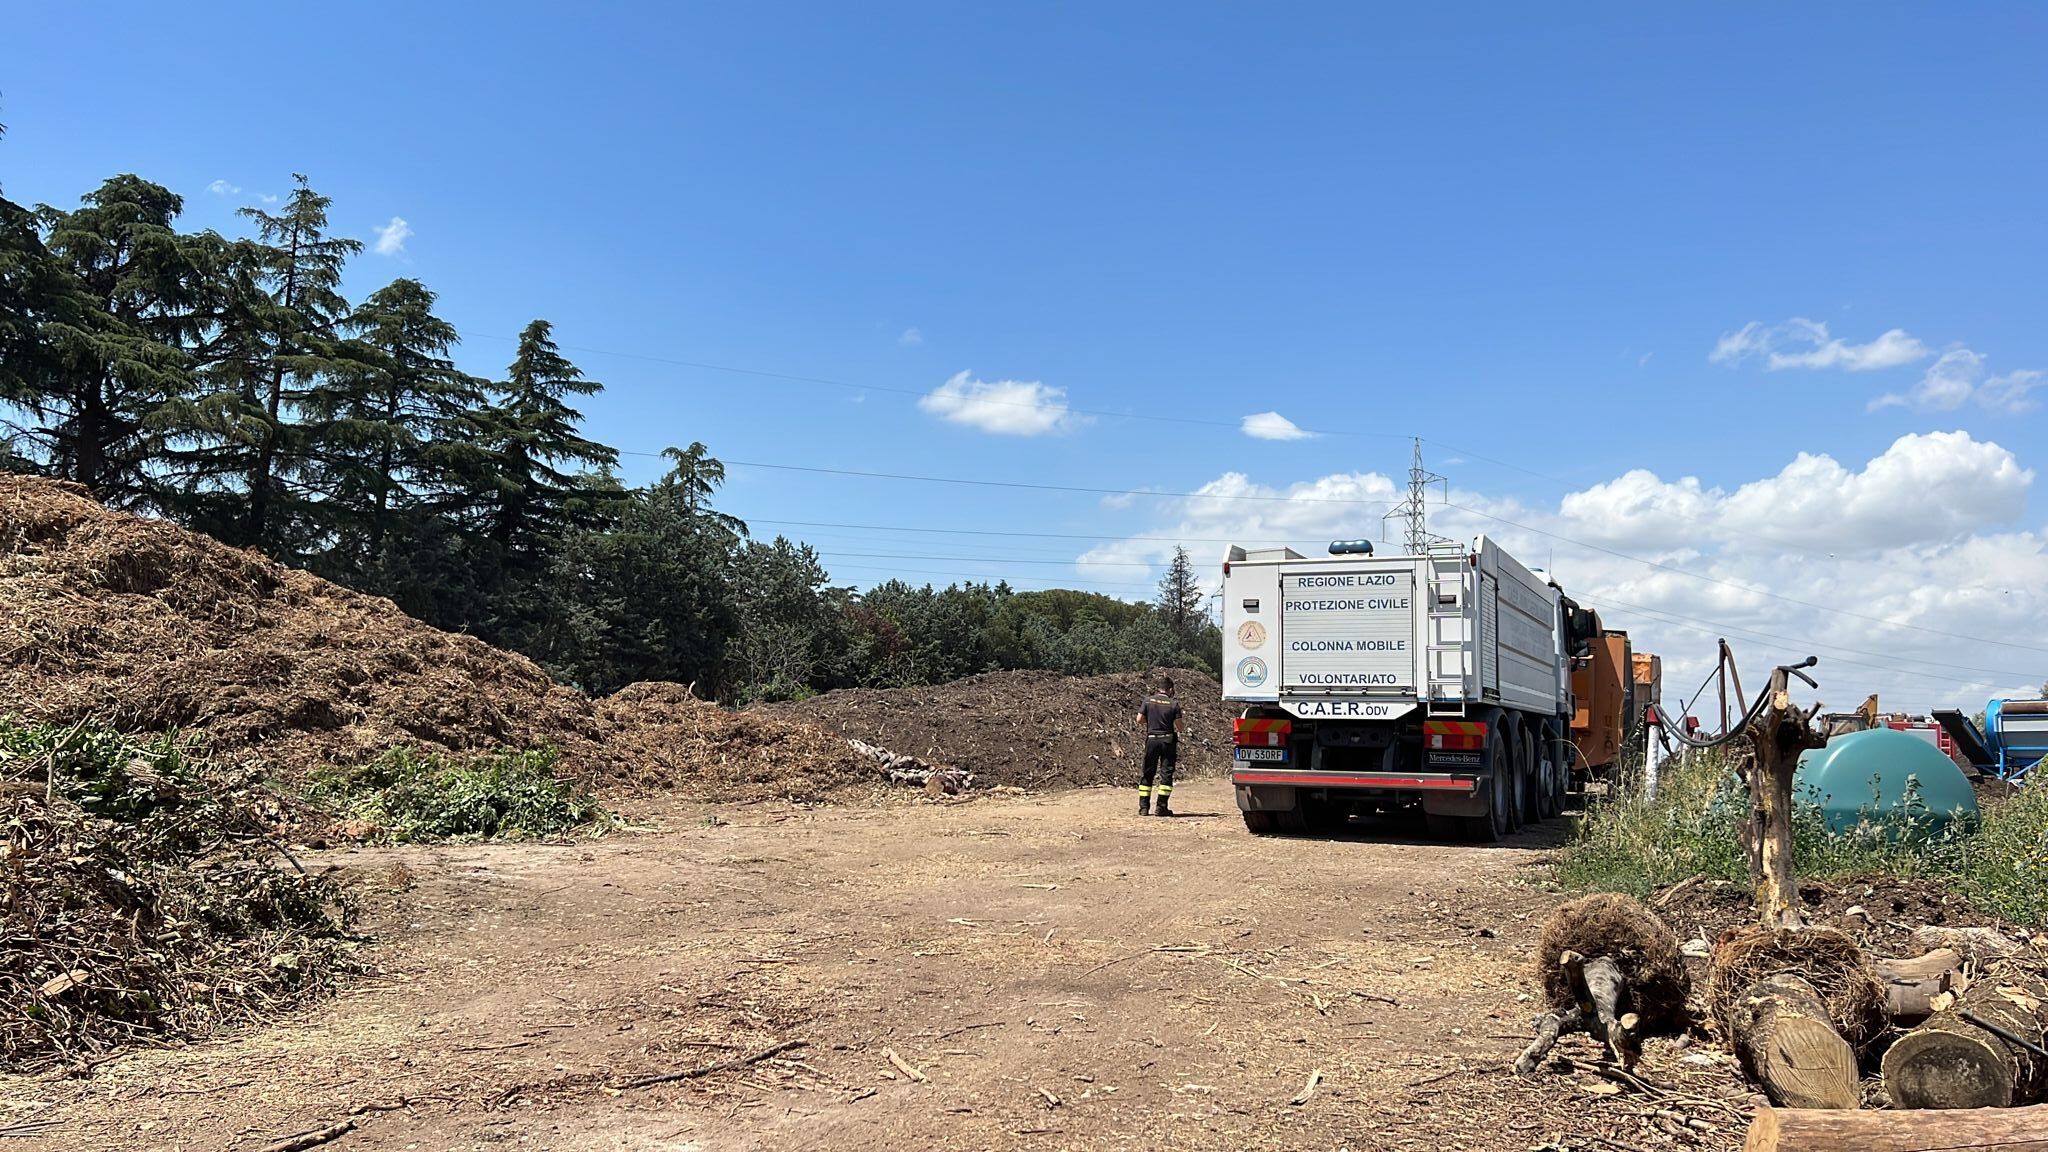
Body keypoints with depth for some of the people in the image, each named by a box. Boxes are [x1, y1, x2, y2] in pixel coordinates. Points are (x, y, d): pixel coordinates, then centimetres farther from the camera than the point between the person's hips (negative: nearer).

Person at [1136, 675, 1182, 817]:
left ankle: (1144, 807, 6)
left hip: (1152, 740, 2)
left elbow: (1139, 720, -3)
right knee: (1166, 773, 4)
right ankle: (1162, 807, 0)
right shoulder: (1174, 704, -7)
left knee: (1148, 773, 9)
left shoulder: (1148, 700, -2)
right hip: (1168, 741, -2)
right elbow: (1179, 726, -7)